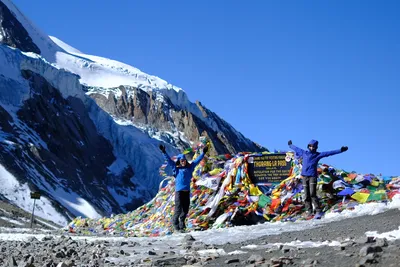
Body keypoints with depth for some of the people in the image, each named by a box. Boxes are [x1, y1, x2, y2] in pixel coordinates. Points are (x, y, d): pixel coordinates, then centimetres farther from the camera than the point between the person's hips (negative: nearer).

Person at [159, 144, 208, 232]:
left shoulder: (189, 167, 12)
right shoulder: (176, 168, 3)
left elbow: (197, 160, 18)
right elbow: (169, 160, -2)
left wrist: (203, 153, 19)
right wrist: (164, 152, -12)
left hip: (187, 191, 4)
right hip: (179, 190, -4)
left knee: (186, 209, 7)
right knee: (178, 208, -6)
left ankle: (182, 220, 26)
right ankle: (175, 222, 8)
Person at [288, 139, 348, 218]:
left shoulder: (318, 155, 4)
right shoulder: (304, 153, 13)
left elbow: (329, 153, 0)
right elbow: (296, 149, 31)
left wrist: (341, 150, -5)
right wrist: (290, 145, 46)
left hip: (313, 176, -4)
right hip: (304, 176, 4)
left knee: (312, 194, -15)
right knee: (306, 195, 2)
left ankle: (318, 211, -14)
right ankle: (309, 211, 10)